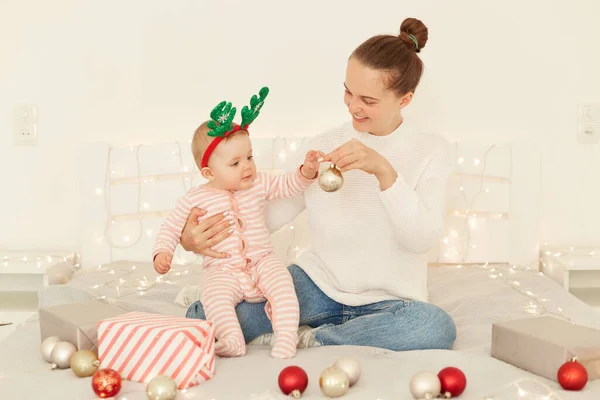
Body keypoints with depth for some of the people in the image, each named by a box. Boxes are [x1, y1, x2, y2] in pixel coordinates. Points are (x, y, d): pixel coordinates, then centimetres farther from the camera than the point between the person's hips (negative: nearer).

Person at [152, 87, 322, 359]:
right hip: (222, 272, -2)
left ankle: (286, 336, -26)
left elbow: (287, 185, 8)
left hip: (262, 262, 2)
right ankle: (233, 340, -37)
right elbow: (171, 227, 4)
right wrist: (162, 252, -13)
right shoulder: (196, 199, -3)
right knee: (214, 295, -32)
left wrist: (306, 172, -12)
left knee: (281, 282, -26)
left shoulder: (258, 185, 4)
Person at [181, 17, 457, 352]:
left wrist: (384, 170, -33)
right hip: (317, 285, 0)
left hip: (387, 302, 1)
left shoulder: (434, 152, -5)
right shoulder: (324, 145, 0)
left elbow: (423, 238, -19)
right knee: (202, 317, -23)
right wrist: (194, 238, -22)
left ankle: (306, 340, -18)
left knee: (438, 327, -37)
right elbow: (269, 213, -5)